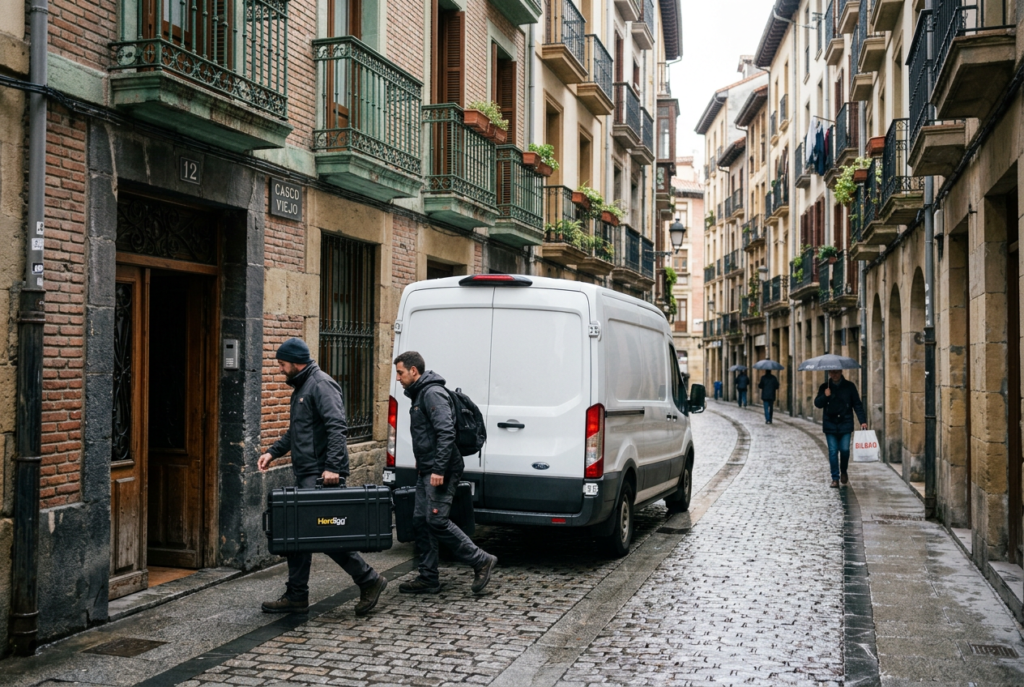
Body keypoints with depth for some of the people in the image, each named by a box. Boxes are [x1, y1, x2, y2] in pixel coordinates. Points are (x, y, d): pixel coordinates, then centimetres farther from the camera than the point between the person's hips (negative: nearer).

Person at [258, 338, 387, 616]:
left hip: (322, 475, -10)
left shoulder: (321, 385, -12)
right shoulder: (301, 387, 21)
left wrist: (332, 467, -28)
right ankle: (296, 596, 17)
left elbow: (337, 427, -23)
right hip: (306, 475, 11)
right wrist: (273, 452, 20)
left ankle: (369, 580, 2)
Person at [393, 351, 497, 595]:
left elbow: (446, 433, -23)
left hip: (441, 471, -11)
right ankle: (429, 579, 14)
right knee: (421, 521, 8)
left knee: (436, 520, -12)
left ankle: (481, 561, -2)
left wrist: (439, 469, -27)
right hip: (426, 471, 11)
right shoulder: (419, 395, 19)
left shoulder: (433, 394, -14)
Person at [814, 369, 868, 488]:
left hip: (845, 423, -1)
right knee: (833, 451, -1)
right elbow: (817, 403, 2)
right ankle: (835, 478, 7)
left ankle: (843, 472, 23)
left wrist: (863, 421, -5)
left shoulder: (849, 386, 2)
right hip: (830, 424, 1)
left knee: (845, 449, -5)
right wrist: (825, 396, -17)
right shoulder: (824, 387, 5)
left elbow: (857, 404, 3)